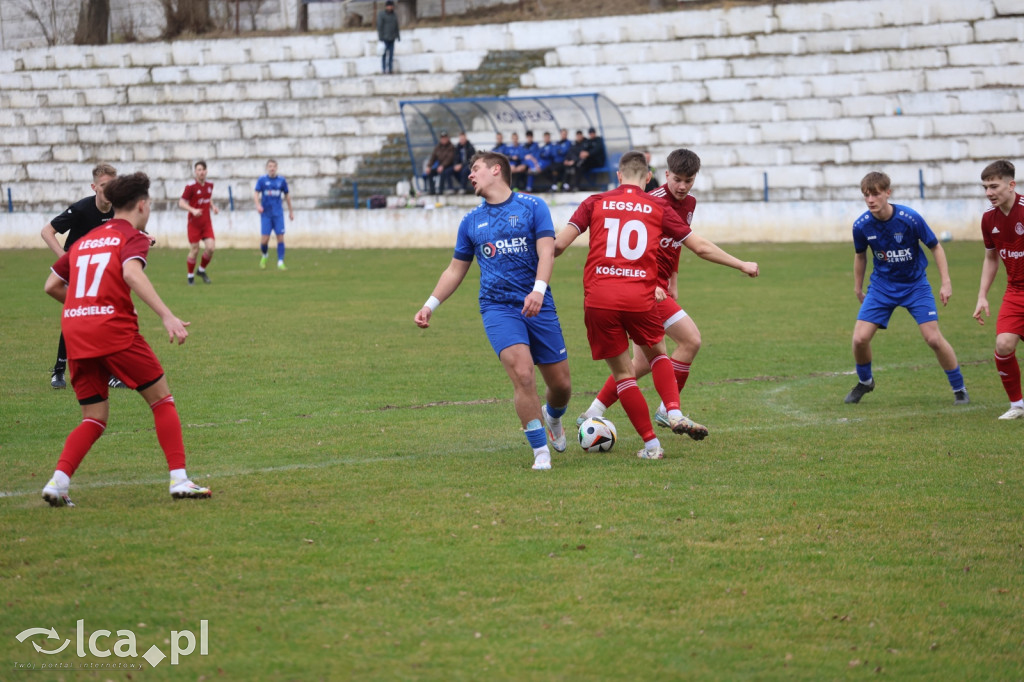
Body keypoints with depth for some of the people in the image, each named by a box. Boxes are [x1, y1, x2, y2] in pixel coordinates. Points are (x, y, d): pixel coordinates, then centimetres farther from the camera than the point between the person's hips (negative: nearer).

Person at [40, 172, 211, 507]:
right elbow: (131, 273, -20)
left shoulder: (84, 241, 21)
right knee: (162, 399, 8)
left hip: (75, 332, 6)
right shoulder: (133, 237, 1)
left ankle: (58, 481, -8)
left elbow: (52, 285, 23)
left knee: (95, 419, 12)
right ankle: (179, 479, 0)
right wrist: (167, 316, -27)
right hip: (114, 330, -6)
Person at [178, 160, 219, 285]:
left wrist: (213, 206, 5)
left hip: (206, 223, 5)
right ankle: (190, 276, 16)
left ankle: (202, 270, 16)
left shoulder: (210, 185, 7)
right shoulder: (191, 187, -11)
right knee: (194, 250, -2)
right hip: (194, 223, -5)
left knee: (210, 248, -8)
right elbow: (181, 203, -13)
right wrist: (193, 210, -27)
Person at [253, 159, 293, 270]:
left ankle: (280, 262, -2)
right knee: (264, 239, -6)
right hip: (266, 214, -1)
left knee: (280, 237, -7)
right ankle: (264, 256, 24)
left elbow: (287, 195, 16)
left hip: (278, 214, 1)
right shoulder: (262, 180, 1)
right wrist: (258, 205, -24)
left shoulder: (282, 180, 6)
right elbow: (256, 193, -5)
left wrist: (290, 211, 19)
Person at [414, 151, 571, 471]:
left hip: (537, 304, 0)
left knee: (561, 384, 4)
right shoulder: (471, 221, 11)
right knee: (522, 374, -22)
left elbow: (546, 251, -9)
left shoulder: (533, 206, 2)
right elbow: (455, 270, 19)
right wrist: (430, 305, 11)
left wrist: (539, 289, -25)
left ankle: (552, 417, 41)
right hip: (497, 308, 0)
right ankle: (541, 451, -12)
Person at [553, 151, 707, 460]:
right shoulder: (658, 207, 8)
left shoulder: (595, 202, 8)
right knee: (657, 353, 26)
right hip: (641, 298, 0)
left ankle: (651, 444, 9)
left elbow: (559, 244, 2)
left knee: (623, 373, 11)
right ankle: (675, 413, 3)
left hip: (598, 298, 0)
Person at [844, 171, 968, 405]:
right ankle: (865, 382, 21)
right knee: (860, 339, -9)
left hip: (915, 285, -2)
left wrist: (946, 282, -11)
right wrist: (858, 288, 17)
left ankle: (959, 389, 7)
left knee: (934, 338, -12)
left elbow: (935, 247, -8)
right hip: (881, 286, 2)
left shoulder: (910, 218, -21)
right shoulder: (861, 226, -13)